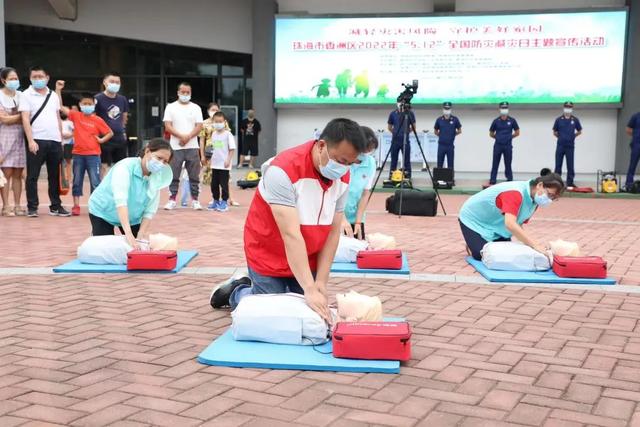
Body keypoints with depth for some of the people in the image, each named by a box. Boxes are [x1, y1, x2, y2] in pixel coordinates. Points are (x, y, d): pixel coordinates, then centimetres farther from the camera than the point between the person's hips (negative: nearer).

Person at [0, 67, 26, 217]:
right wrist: (21, 116, -8)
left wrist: (12, 118, -7)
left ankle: (17, 205, 7)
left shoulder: (21, 95, 11)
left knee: (18, 174, 3)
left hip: (20, 137, 4)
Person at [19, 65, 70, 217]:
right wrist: (31, 141, -16)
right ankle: (32, 207, 5)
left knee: (55, 176, 8)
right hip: (37, 141, -4)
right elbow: (25, 119, -7)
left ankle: (56, 206, 15)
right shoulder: (26, 95, 0)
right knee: (33, 176, -1)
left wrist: (61, 139, 14)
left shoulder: (53, 96, 15)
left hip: (55, 141, 4)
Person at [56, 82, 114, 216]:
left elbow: (110, 133, 5)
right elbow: (60, 106, -3)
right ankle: (76, 206, 15)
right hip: (78, 154, 2)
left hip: (93, 155, -2)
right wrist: (58, 90, -7)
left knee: (95, 182, -1)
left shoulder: (97, 120, -2)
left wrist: (101, 140, -8)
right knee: (77, 181, 8)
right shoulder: (76, 116, 2)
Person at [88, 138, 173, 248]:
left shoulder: (156, 177, -15)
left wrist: (141, 233, -28)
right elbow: (120, 200, -44)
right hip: (103, 212, -4)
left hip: (132, 217, 5)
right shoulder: (125, 167, -31)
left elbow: (150, 210, -13)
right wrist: (129, 234, -54)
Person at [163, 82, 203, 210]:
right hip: (176, 147, -1)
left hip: (192, 147, 1)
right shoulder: (171, 107, 6)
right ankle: (172, 200, 7)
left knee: (194, 175, 2)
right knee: (174, 175, 1)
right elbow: (168, 126, -3)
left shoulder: (196, 108, 8)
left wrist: (188, 137, -15)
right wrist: (181, 136, -16)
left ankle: (195, 200, 8)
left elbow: (199, 126, 0)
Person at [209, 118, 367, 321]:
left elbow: (334, 232, -9)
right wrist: (310, 289, -38)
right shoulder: (284, 170, -31)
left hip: (307, 258, 6)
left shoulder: (343, 177, -10)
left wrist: (320, 283, -15)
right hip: (269, 256, -5)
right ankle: (235, 292, 27)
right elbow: (291, 235, -35)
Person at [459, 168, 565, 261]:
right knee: (482, 255, -18)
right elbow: (510, 224, -48)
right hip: (474, 218, -7)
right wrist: (535, 245, -51)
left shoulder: (535, 200, -9)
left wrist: (531, 244, -24)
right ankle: (471, 246, 15)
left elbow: (518, 225, -8)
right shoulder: (515, 193, -37)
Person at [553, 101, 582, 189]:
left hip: (570, 146, 0)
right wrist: (561, 137, 5)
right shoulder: (559, 119, 3)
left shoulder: (575, 120, 3)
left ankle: (570, 184, 9)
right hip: (560, 146, 0)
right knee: (558, 166, 4)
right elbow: (555, 132, 12)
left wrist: (572, 136, 6)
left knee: (570, 166, 2)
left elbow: (579, 132, 14)